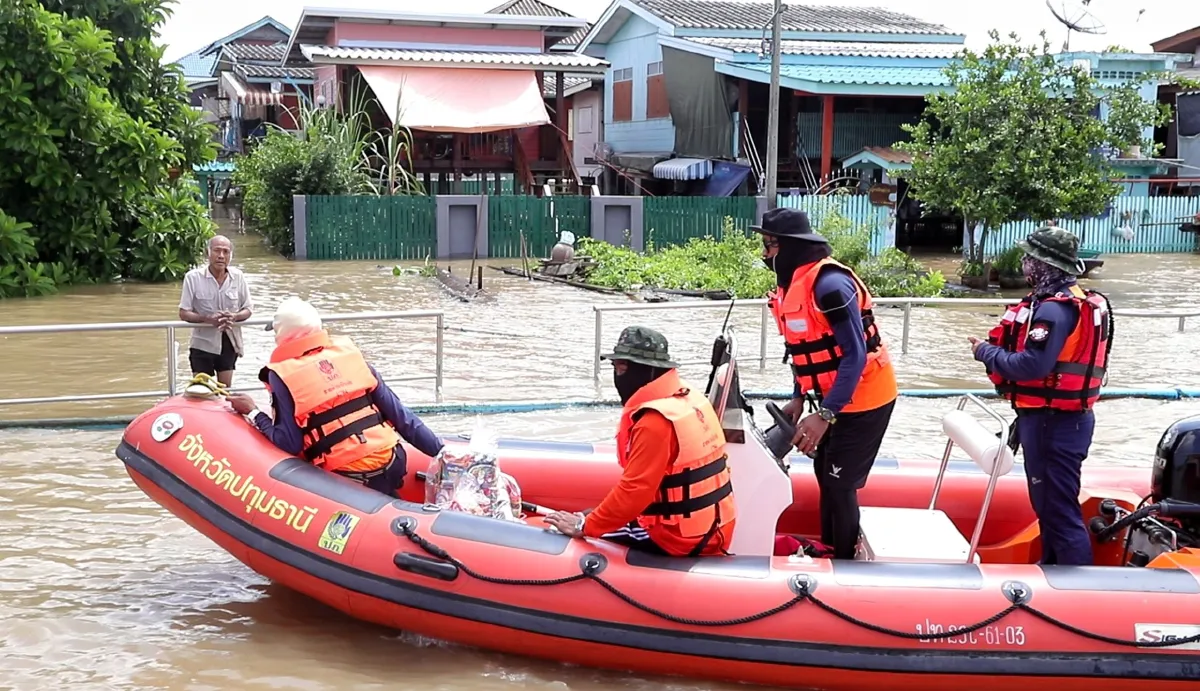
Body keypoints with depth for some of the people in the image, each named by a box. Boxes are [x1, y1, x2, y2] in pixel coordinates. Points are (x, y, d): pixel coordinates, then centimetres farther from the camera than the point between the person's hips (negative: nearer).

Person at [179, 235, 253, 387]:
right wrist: (208, 319, -28)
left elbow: (248, 309, 3)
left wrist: (234, 317, -21)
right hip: (203, 343, -2)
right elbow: (184, 313, -10)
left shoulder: (238, 276, -5)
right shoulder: (193, 277, -13)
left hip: (229, 342, 3)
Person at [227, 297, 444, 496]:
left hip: (348, 479, -5)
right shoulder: (349, 352, 8)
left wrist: (253, 413, 10)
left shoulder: (282, 374, -2)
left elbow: (290, 444, -5)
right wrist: (441, 452, 7)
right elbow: (399, 414, 6)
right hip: (391, 465, 5)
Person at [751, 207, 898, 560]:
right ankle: (827, 550, 33)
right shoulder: (795, 281, 2)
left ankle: (845, 562, 10)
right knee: (825, 472, 18)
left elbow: (855, 355, -27)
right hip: (835, 397, 10)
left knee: (839, 482, -3)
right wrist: (798, 399, 9)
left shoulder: (829, 283, -26)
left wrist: (824, 416, -29)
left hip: (863, 398, -10)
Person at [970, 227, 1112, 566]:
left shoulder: (1054, 309, -21)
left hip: (1052, 423, -11)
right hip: (1067, 418, 11)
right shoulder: (1078, 301, 13)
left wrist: (986, 352, -14)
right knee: (1050, 501, 21)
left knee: (1057, 507, -5)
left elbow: (1032, 364, -29)